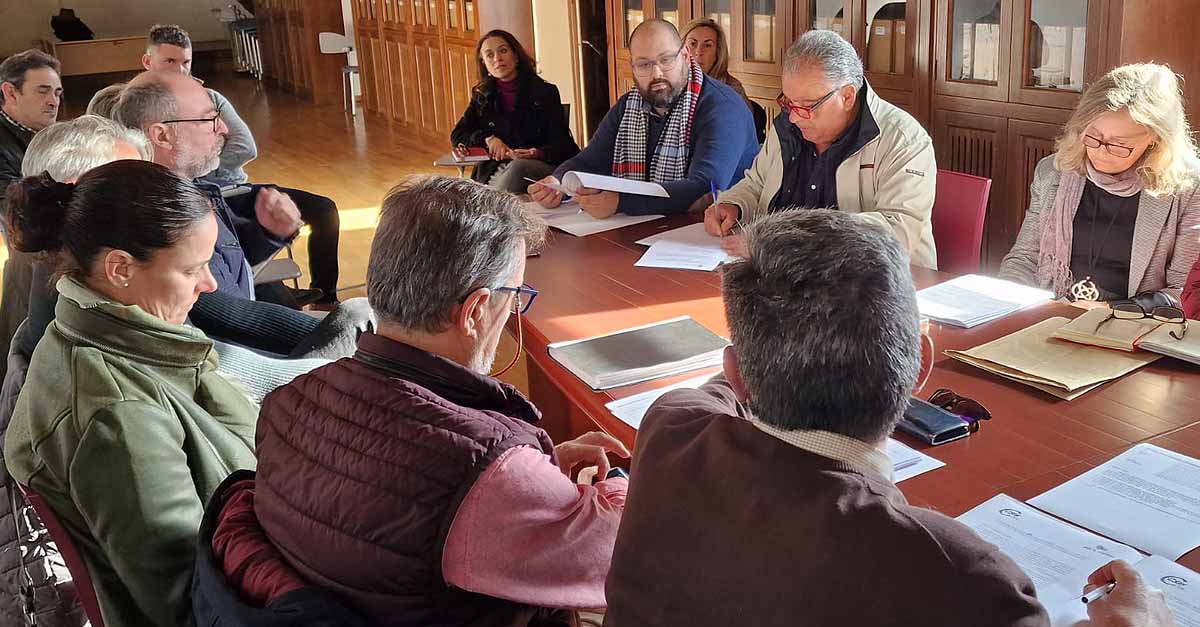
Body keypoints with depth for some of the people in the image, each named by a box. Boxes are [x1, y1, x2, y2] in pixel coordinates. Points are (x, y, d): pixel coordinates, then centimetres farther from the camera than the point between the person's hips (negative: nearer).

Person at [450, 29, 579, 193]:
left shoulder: (545, 92, 8)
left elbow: (561, 146, 3)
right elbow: (456, 136, 17)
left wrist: (537, 153, -21)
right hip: (495, 171, 1)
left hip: (543, 168, -1)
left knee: (517, 167, -39)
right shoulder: (482, 97, 19)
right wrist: (488, 139, -3)